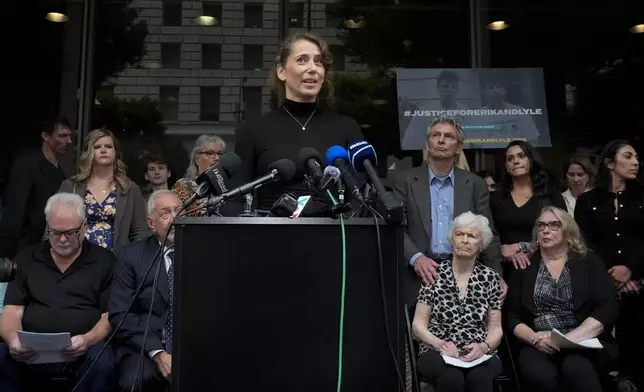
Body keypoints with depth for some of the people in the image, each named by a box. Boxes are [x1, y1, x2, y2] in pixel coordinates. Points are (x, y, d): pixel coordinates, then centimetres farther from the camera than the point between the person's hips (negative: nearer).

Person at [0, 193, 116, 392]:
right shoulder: (26, 259, 15)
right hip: (30, 351, 2)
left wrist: (88, 340, -19)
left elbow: (110, 315, 1)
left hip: (83, 350, -2)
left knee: (102, 363, -34)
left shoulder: (104, 261, 7)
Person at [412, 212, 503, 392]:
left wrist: (484, 346, -14)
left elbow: (495, 328, 8)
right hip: (438, 352, -1)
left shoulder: (490, 277, 6)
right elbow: (419, 324, 2)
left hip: (478, 354, 1)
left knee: (479, 377, -34)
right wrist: (439, 344, -18)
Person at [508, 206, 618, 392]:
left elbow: (608, 309, -3)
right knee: (538, 375, -31)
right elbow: (513, 315, 8)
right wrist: (534, 338, -13)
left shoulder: (588, 261, 8)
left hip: (585, 343, -1)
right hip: (539, 347, 2)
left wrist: (570, 338, -16)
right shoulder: (525, 266, 11)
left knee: (576, 369, -35)